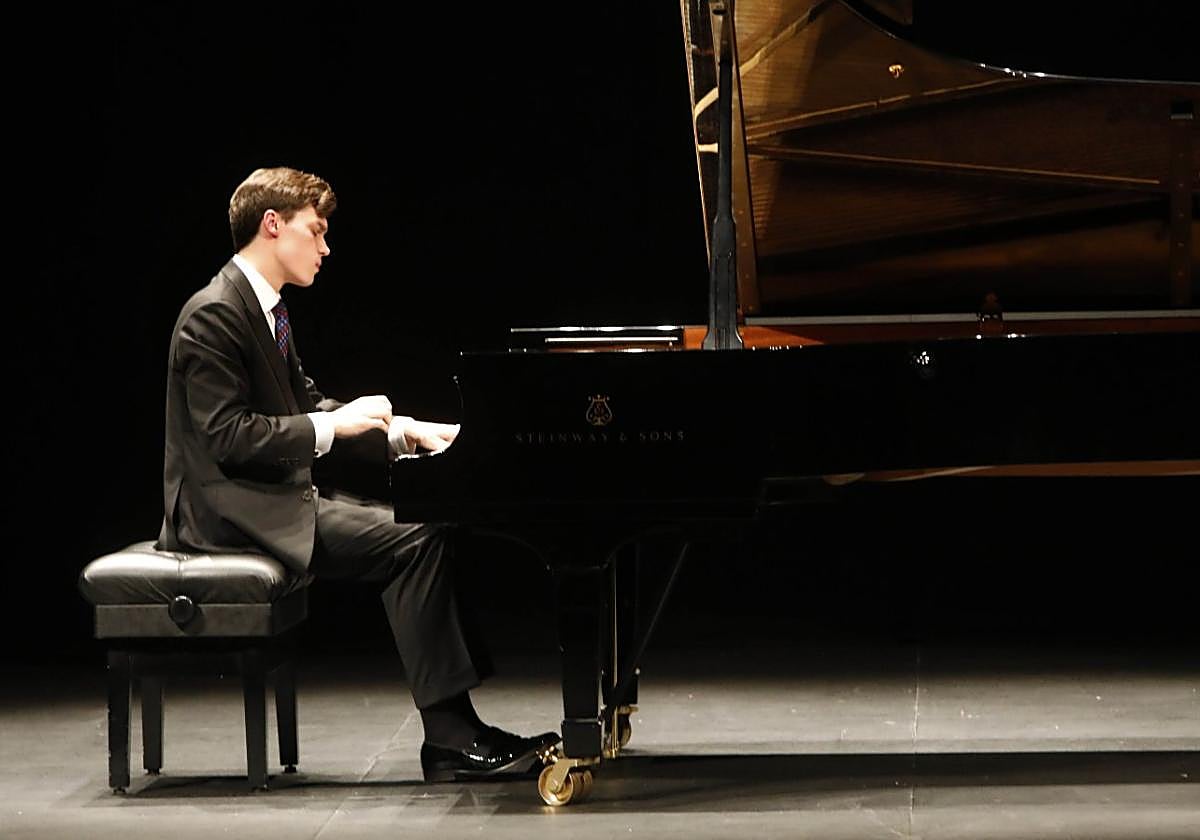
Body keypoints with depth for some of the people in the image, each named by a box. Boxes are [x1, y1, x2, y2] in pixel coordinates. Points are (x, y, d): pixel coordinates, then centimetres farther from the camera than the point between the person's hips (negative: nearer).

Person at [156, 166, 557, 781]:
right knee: (413, 541, -20)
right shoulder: (214, 315, -15)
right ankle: (449, 739, -17)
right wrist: (333, 425, -21)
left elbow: (302, 405, 21)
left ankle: (456, 729, -8)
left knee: (429, 527, -2)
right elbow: (227, 435, -22)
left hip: (277, 497, 10)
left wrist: (404, 430, 9)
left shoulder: (266, 311, 16)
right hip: (234, 510, -10)